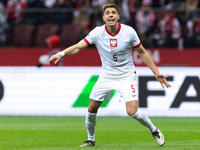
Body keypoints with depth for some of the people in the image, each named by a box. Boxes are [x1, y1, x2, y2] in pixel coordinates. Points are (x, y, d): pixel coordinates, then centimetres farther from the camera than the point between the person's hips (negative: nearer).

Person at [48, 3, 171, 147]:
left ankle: (154, 130, 10)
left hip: (126, 76, -3)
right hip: (106, 76, 3)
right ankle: (91, 139, 30)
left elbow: (142, 52, -2)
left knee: (132, 112, -17)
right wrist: (61, 53, -38)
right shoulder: (98, 32, -13)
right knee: (92, 109, 5)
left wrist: (157, 73, -3)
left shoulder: (129, 32, -15)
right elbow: (78, 47, -19)